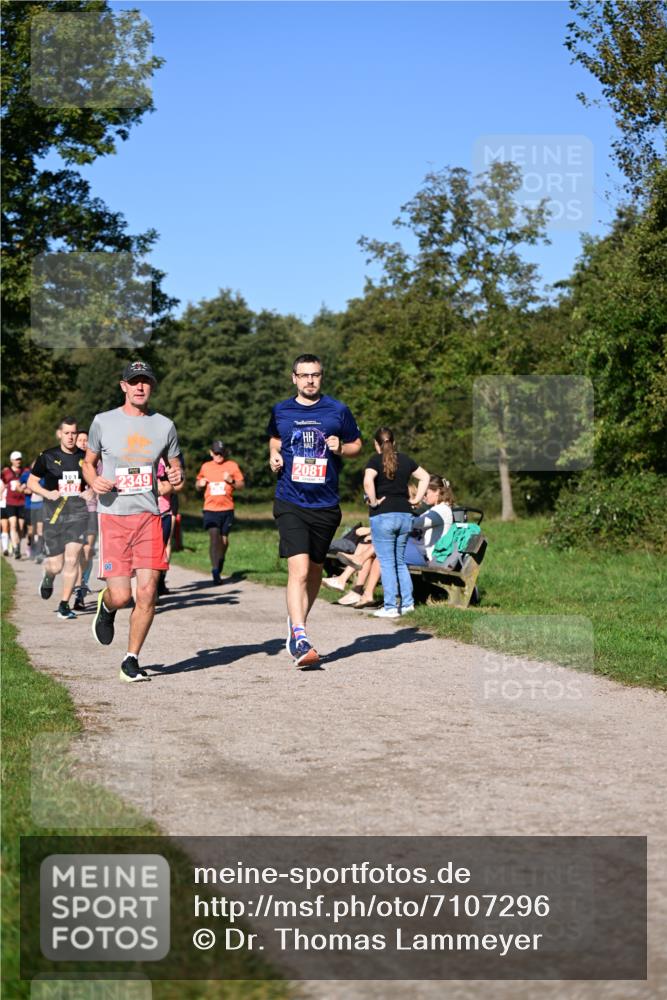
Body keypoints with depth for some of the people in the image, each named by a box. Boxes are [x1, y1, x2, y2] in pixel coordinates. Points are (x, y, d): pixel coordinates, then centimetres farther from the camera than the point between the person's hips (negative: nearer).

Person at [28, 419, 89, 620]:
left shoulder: (84, 458, 5)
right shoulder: (47, 457, 0)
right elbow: (31, 482, 7)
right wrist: (48, 493, -10)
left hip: (78, 512, 1)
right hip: (54, 514, -1)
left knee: (72, 558, -11)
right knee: (55, 565, 1)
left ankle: (64, 605, 1)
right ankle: (48, 579, 39)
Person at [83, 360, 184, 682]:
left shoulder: (164, 425, 9)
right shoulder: (103, 422, 4)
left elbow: (175, 467, 20)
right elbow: (88, 462, 15)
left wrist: (176, 479, -3)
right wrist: (95, 481, -7)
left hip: (149, 515, 2)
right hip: (113, 517, -2)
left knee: (147, 592, -7)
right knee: (121, 595, -9)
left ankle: (131, 660, 8)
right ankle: (106, 608, 30)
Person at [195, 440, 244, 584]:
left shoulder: (232, 466, 6)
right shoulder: (205, 467, 11)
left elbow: (242, 485, 5)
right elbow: (197, 485, 21)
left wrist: (232, 481, -14)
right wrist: (200, 484, -2)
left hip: (227, 509, 1)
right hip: (210, 509, -1)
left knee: (224, 540, 8)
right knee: (214, 536, -17)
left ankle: (219, 569, 29)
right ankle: (215, 569, -25)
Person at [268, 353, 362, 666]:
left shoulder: (338, 411, 3)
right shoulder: (281, 411, 6)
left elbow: (357, 444, 13)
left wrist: (341, 448, -8)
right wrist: (274, 456, 5)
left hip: (325, 504, 2)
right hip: (290, 503, -2)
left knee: (315, 569, 15)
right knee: (298, 569, -17)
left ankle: (296, 621, 37)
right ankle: (300, 639, -22)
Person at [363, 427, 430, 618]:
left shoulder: (376, 460, -6)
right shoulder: (405, 460, 10)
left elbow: (368, 481, -24)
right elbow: (425, 477, 18)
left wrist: (374, 501, -12)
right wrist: (416, 499, 15)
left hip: (383, 515, -5)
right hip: (405, 514, 5)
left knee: (387, 562, -1)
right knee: (400, 561, 17)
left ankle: (390, 607, -1)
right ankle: (407, 602, 17)